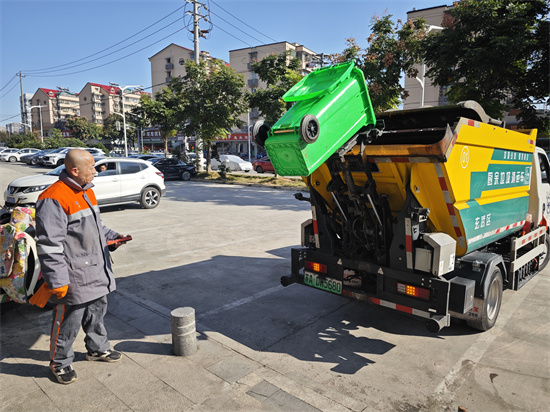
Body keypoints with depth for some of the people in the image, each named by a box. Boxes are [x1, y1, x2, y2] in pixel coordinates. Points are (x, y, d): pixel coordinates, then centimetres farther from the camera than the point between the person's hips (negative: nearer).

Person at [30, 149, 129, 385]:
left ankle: (98, 348, 42)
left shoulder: (87, 192, 10)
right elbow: (48, 245, -22)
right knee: (68, 321, 7)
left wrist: (110, 237, 9)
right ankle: (60, 363, 29)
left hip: (97, 271, 9)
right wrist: (57, 281, -21)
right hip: (74, 277, -9)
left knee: (97, 312, 22)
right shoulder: (54, 198, -21)